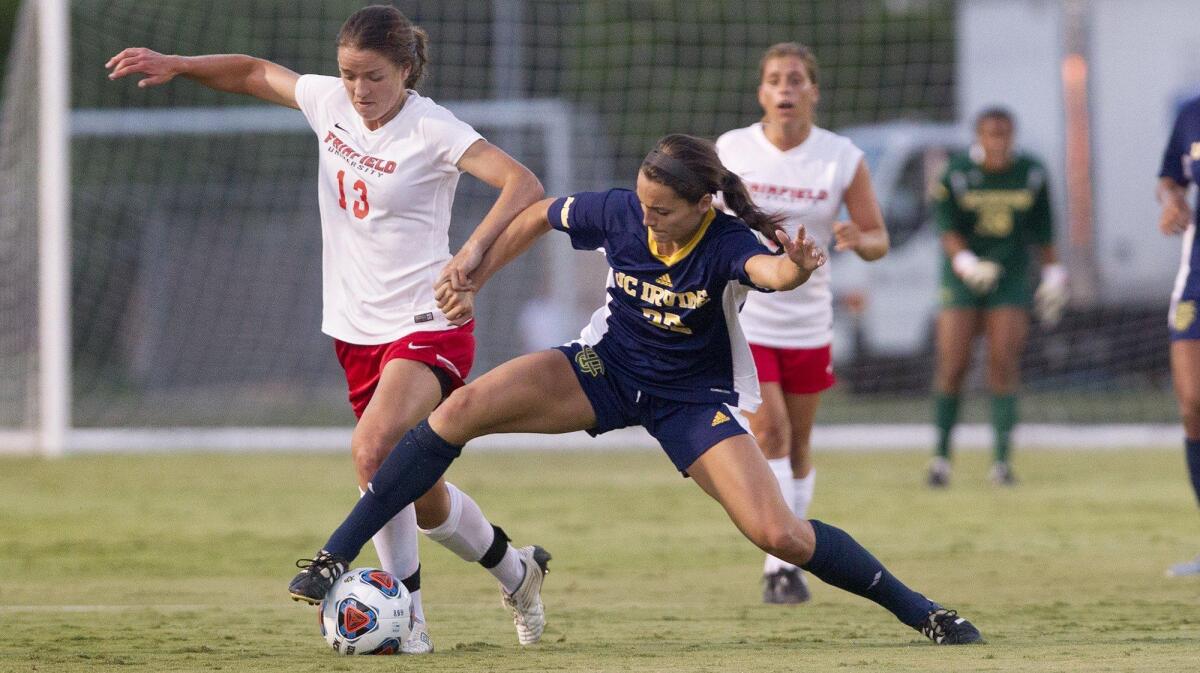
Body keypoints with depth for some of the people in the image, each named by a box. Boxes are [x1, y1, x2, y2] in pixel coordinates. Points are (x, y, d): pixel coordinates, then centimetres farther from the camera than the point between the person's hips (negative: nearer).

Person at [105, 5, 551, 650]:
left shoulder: (431, 130, -16)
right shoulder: (329, 102, 2)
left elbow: (522, 184, -27)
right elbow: (256, 74, 19)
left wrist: (474, 248, -41)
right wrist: (175, 65, 6)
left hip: (428, 330, -7)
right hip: (360, 331, 7)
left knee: (372, 449, -30)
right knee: (421, 497, 12)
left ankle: (405, 614, -20)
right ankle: (518, 573, 39)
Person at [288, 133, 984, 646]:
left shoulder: (729, 243, -27)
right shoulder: (618, 213, -16)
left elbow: (767, 269, -52)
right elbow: (536, 216, 4)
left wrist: (795, 270, -75)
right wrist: (472, 280, 0)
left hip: (694, 399, -3)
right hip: (607, 368, 3)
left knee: (779, 534, -18)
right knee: (463, 409, -19)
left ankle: (918, 609, 5)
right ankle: (336, 558, -14)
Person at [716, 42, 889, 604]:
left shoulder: (842, 158, -6)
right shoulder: (731, 150, -6)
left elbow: (879, 239, -4)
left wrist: (859, 239, -24)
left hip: (807, 321, 2)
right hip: (741, 316, -2)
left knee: (798, 444, 10)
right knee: (769, 430, -17)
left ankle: (787, 561, 26)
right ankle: (779, 562, -16)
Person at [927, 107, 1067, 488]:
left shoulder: (1031, 174, 2)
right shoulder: (956, 174, -6)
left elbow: (1042, 231, 12)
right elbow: (948, 230, -8)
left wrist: (1053, 276, 10)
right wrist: (967, 263, -25)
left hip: (1010, 278, 1)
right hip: (962, 282, -1)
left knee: (1004, 363, -9)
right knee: (953, 364, -7)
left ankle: (1002, 459, -8)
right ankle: (941, 454, 6)